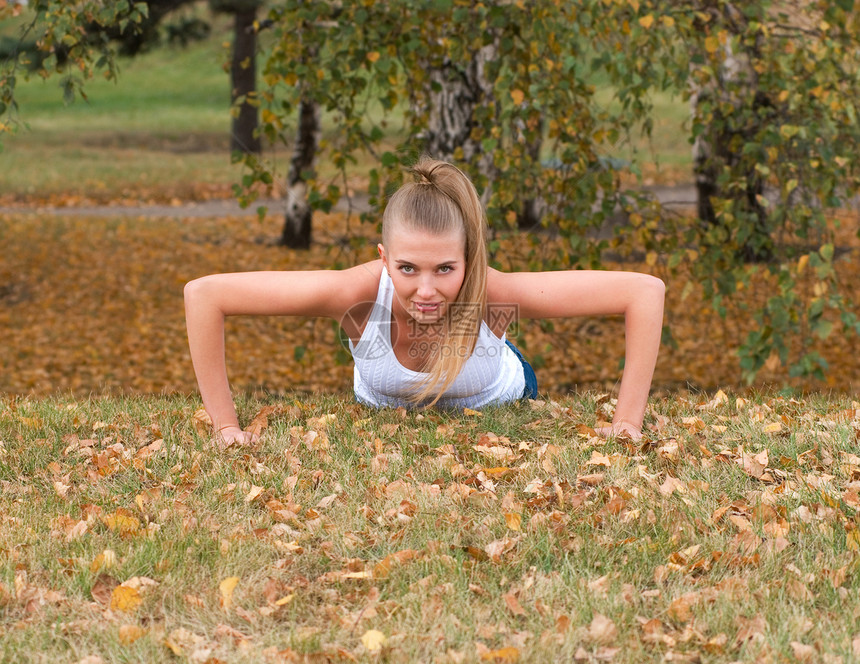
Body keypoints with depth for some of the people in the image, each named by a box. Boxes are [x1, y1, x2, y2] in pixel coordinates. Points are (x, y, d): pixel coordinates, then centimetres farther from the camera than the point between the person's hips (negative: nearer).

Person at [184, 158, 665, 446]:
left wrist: (628, 421, -39)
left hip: (498, 407, 0)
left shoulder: (496, 295, -44)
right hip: (383, 413, 0)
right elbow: (204, 295, -41)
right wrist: (226, 426, -37)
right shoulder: (359, 293, -44)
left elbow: (645, 291, -40)